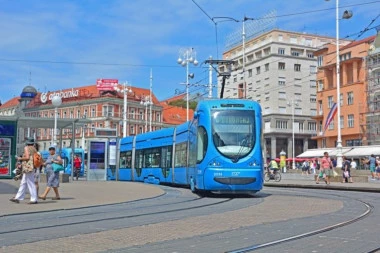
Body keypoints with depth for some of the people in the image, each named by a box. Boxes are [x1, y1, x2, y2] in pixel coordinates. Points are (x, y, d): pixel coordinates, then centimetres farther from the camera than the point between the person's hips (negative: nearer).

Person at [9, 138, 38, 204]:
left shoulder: (26, 148, -7)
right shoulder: (34, 149, 13)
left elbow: (27, 157, -18)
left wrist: (20, 158, -3)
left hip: (28, 168, -9)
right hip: (32, 168, 9)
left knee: (30, 184, -6)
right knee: (23, 183, 12)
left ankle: (34, 199, -5)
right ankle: (18, 198, 17)